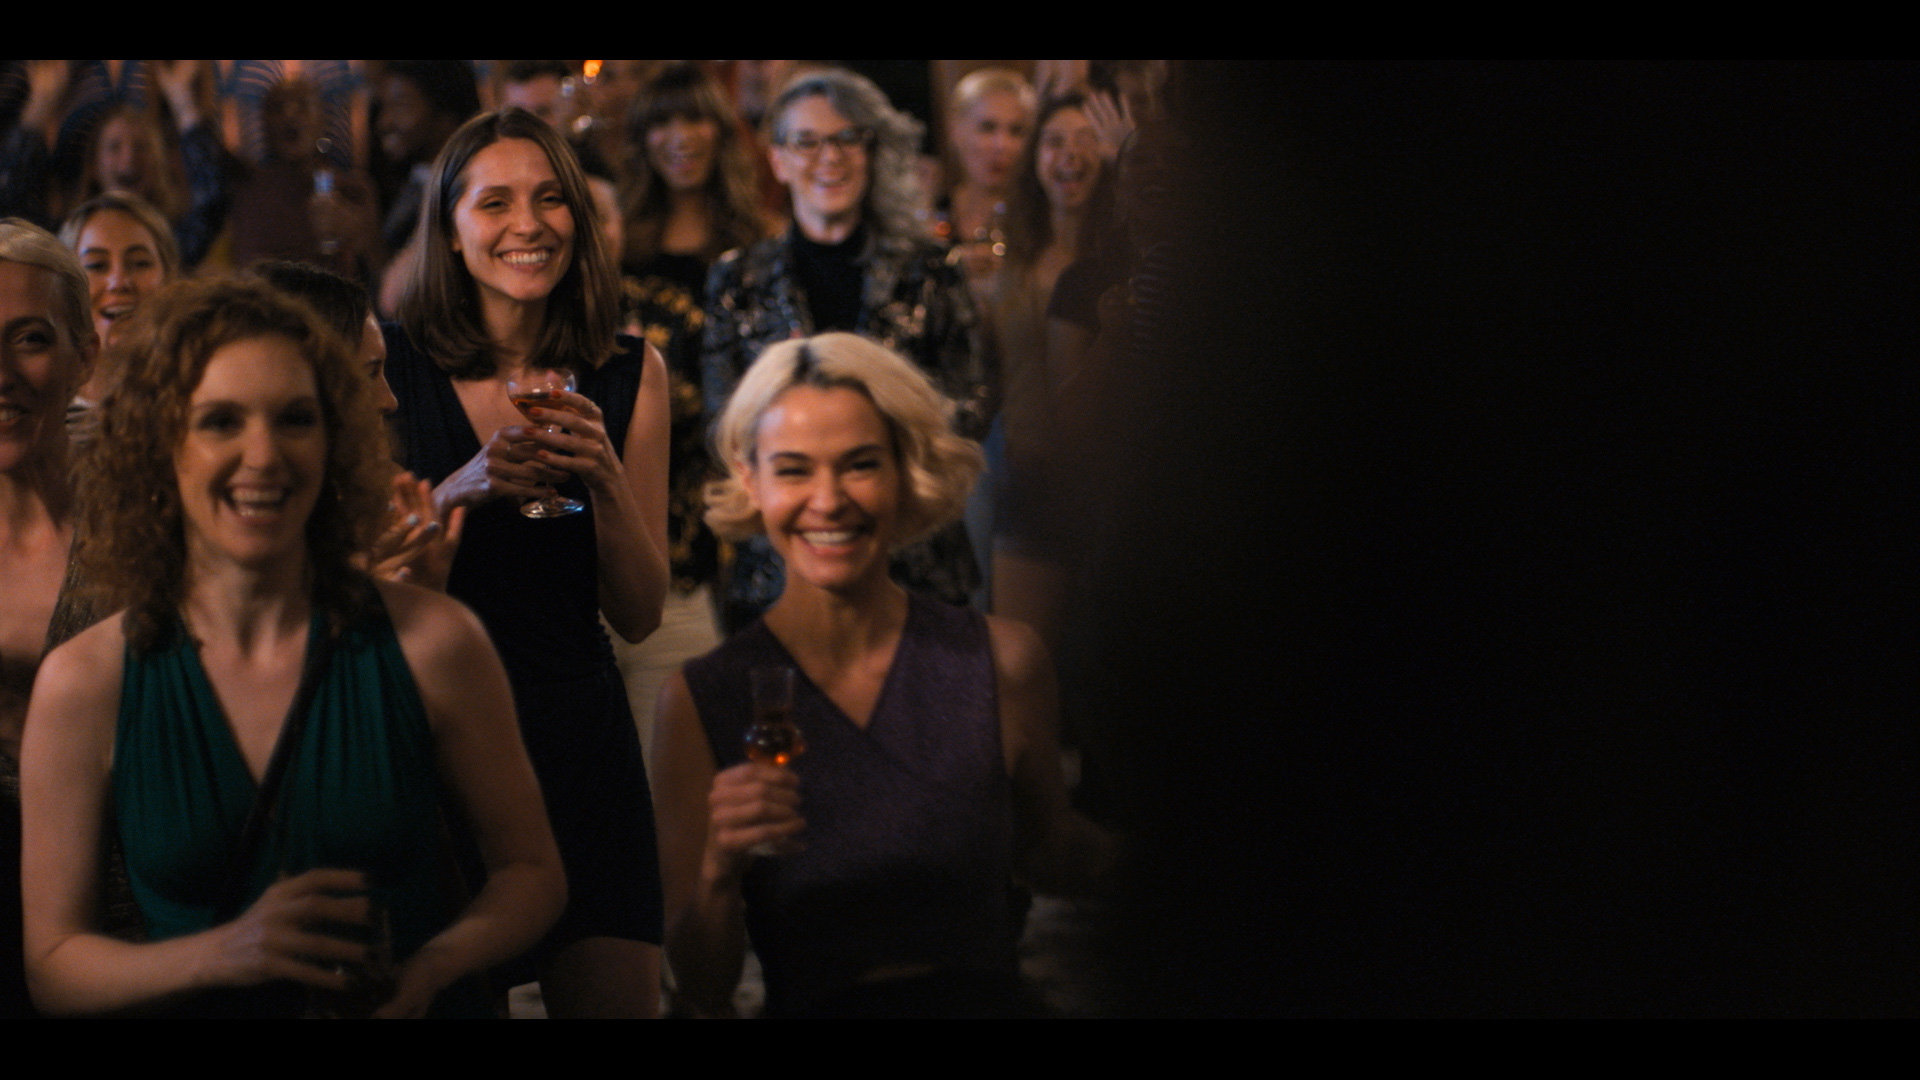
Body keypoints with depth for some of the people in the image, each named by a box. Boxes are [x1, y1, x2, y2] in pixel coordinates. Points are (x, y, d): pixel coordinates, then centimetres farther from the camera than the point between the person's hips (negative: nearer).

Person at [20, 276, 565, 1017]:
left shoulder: (432, 644, -2)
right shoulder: (84, 685, -2)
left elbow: (531, 872, 8)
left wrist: (432, 965, -10)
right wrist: (224, 952, -14)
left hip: (414, 1013, 1)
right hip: (204, 1011, 0)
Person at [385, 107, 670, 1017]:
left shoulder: (629, 377, 4)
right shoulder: (390, 363, -3)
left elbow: (639, 617, 4)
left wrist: (606, 481, -14)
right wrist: (464, 489, -21)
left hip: (576, 730, 2)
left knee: (614, 996, -1)